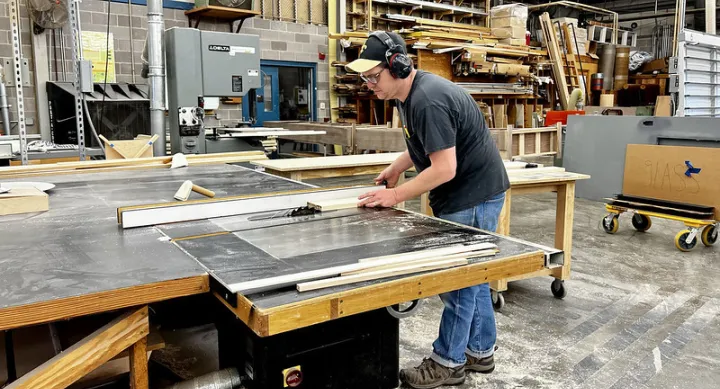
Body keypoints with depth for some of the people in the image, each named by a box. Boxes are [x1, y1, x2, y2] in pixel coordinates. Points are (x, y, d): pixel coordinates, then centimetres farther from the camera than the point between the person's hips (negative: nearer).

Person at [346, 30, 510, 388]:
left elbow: (444, 168, -27)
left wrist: (396, 195, -20)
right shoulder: (410, 93, 7)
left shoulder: (428, 101, -26)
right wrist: (395, 168, 11)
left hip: (474, 196, -10)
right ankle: (480, 352, 30)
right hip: (466, 194, 10)